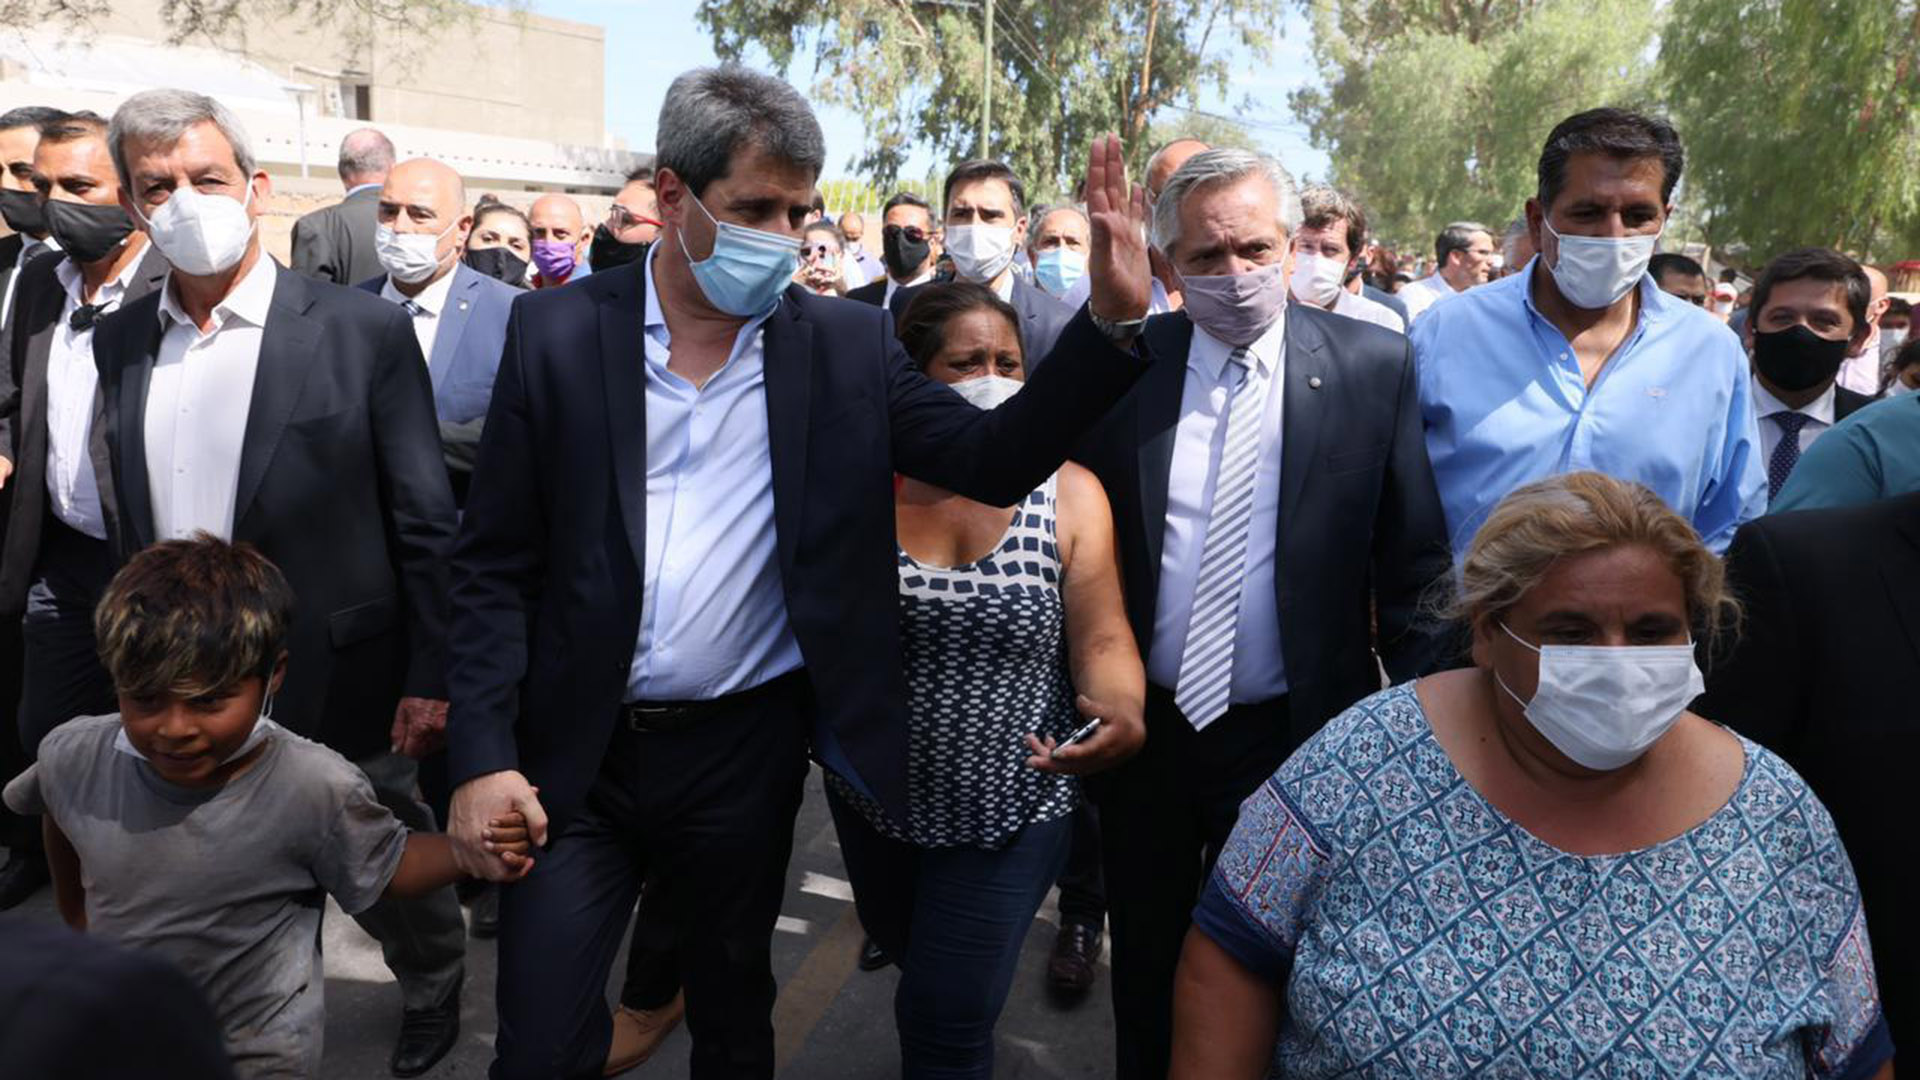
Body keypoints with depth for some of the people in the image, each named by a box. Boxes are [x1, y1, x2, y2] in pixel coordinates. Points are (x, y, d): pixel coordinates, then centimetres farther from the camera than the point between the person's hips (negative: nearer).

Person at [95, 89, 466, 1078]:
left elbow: (425, 523, -10)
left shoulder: (364, 329, -11)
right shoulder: (120, 342, 4)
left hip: (338, 685, -4)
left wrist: (430, 677, -11)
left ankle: (434, 988, 43)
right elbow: (131, 522, 11)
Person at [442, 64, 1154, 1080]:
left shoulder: (844, 343, -2)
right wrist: (484, 755, -9)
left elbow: (992, 461, -7)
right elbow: (495, 564, -3)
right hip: (573, 755, 0)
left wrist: (1110, 321, -18)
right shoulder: (557, 331, -4)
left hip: (747, 754, 1)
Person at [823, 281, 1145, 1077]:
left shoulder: (1068, 492, -11)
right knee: (903, 951, 29)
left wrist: (1122, 711, -30)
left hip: (1010, 808, -3)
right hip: (872, 796, 3)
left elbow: (1102, 639, -10)